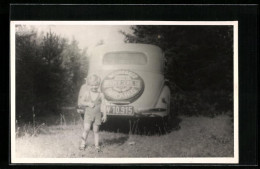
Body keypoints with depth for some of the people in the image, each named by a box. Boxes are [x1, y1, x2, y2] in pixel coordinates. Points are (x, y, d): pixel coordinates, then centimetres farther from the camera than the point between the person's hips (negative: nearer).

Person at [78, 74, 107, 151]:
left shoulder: (100, 95, 0)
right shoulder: (86, 93, -1)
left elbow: (102, 105, 2)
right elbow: (80, 102, 0)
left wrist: (104, 115, -3)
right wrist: (88, 104, -17)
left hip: (97, 115, 1)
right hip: (88, 114, -1)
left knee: (96, 131, 6)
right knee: (86, 129, -9)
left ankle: (97, 145, 16)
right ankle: (83, 144, 5)